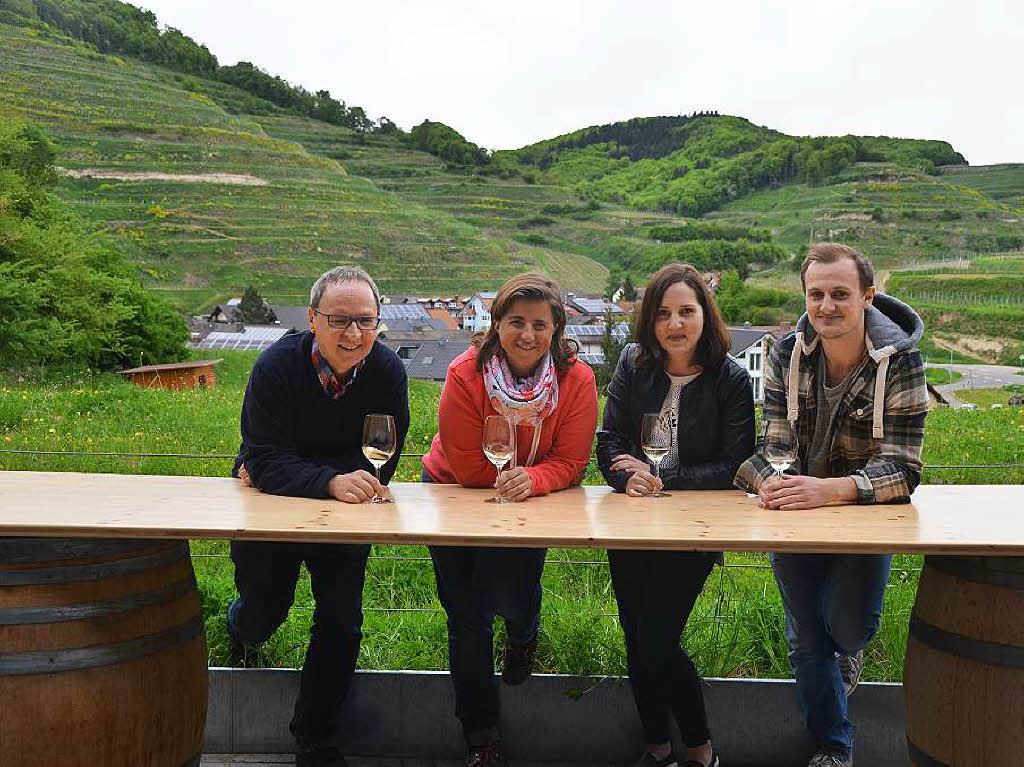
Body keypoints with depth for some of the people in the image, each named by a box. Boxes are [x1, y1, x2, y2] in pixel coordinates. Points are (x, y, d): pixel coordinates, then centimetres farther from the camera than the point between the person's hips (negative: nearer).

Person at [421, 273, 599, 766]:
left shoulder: (576, 379, -18)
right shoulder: (466, 374, -24)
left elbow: (570, 462, -17)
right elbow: (467, 467, -20)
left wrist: (531, 479, -35)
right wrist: (510, 480, -18)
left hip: (533, 502, 1)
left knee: (510, 598, -13)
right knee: (468, 618, 2)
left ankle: (523, 634, 30)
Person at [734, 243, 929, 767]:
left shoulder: (900, 363, -19)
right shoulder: (786, 356, -12)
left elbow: (902, 469, -25)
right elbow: (774, 445, -11)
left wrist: (829, 491, -42)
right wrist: (770, 482, -35)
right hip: (794, 512, 2)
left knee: (849, 624, -10)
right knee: (805, 638, 10)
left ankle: (848, 649, 31)